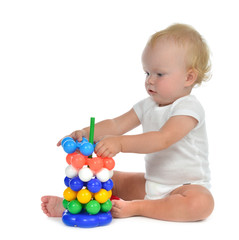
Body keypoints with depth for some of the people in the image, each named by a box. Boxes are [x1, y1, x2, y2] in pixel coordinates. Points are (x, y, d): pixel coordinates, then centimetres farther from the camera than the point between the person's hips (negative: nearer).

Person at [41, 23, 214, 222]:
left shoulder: (189, 108, -19)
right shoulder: (148, 106, 6)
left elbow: (163, 139, -35)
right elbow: (116, 125, 0)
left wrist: (120, 143, -46)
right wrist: (85, 133, -18)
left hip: (186, 186, -7)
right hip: (151, 182, 7)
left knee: (202, 203, -37)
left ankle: (136, 208, -32)